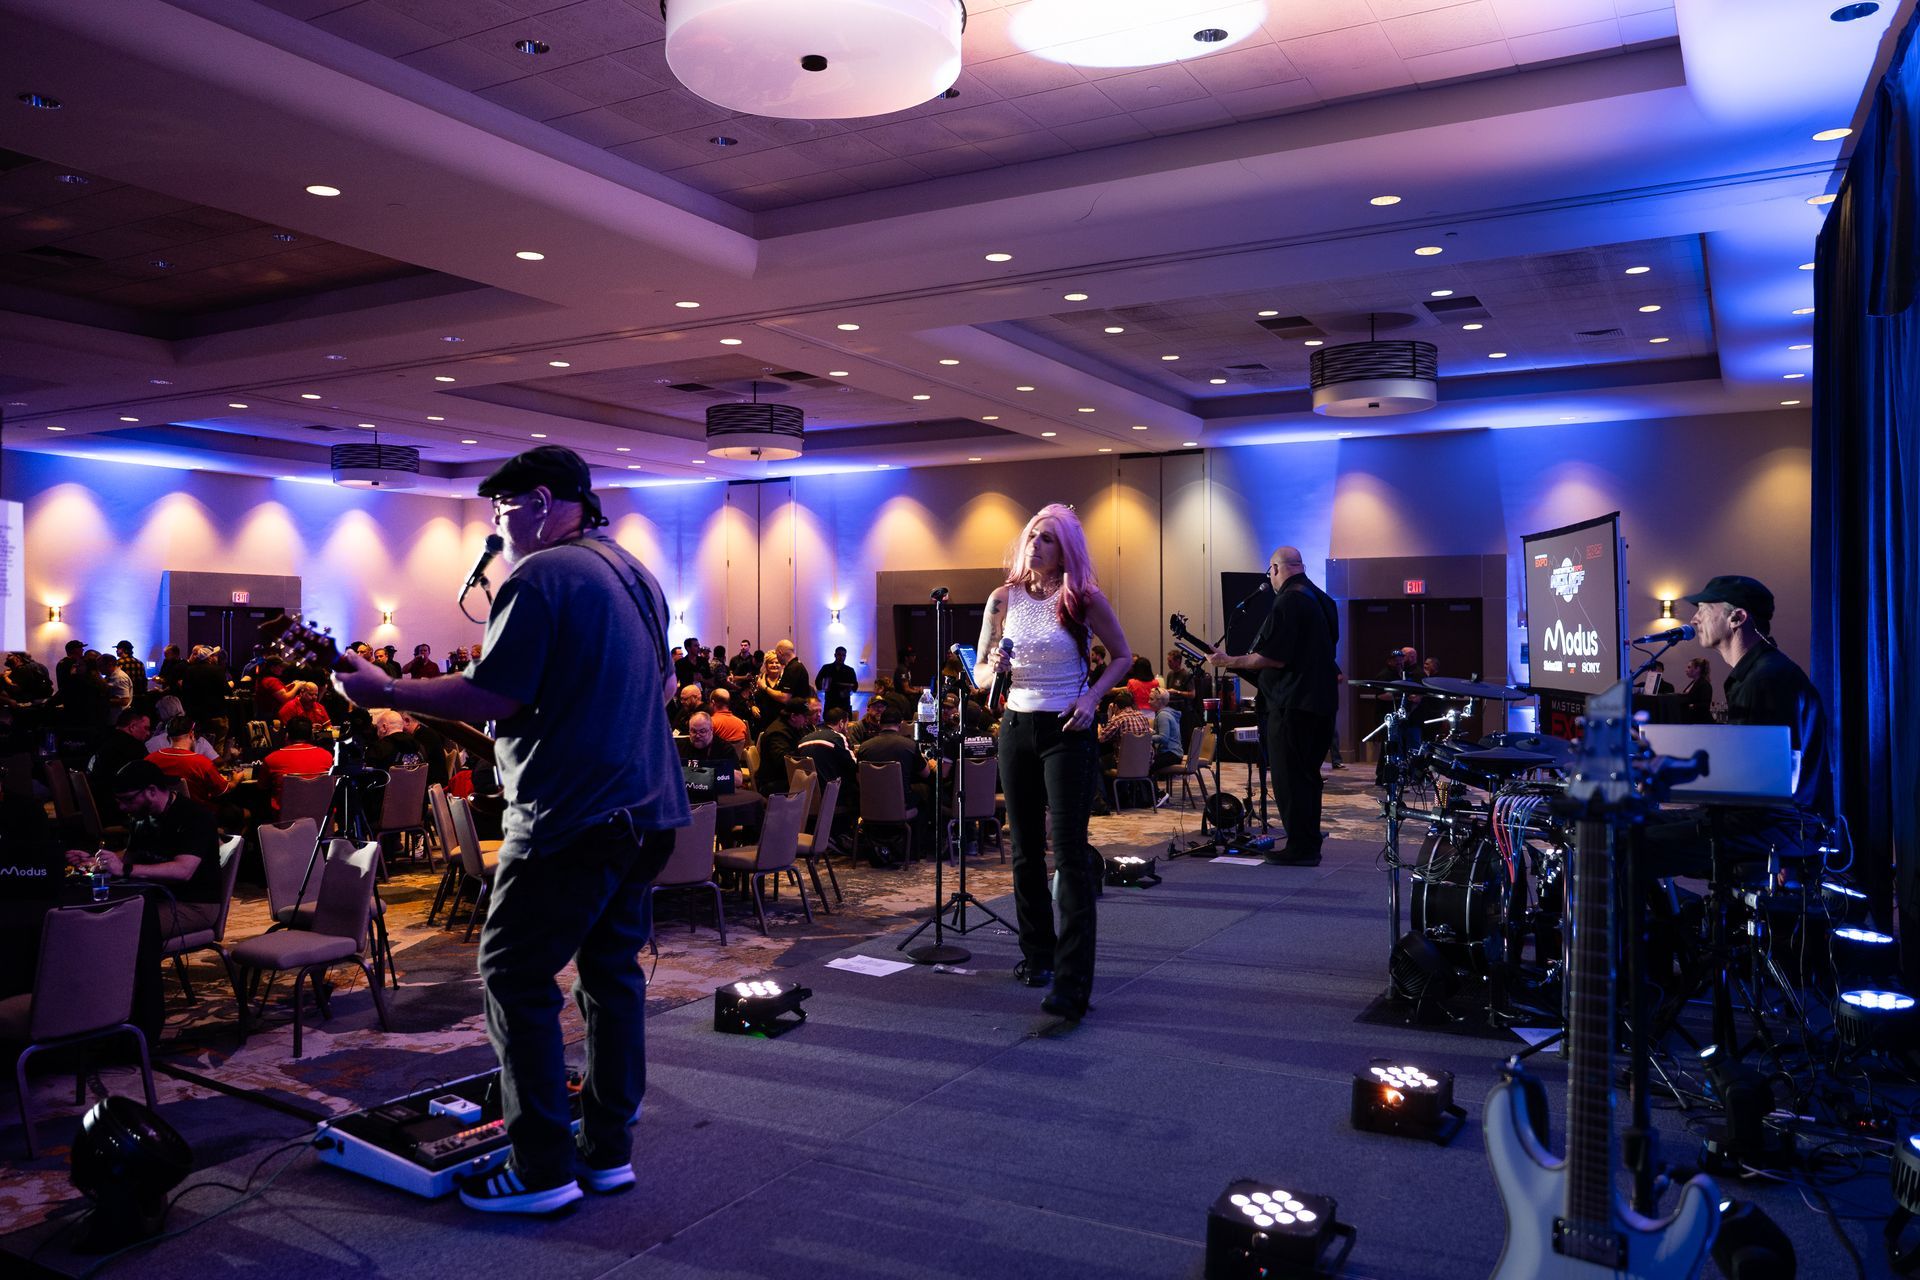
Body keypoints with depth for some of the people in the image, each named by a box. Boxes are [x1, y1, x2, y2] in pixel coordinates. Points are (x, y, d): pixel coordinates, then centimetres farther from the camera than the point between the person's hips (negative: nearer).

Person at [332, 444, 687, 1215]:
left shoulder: (538, 578, -12)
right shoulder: (635, 572, 16)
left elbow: (491, 698, -18)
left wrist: (384, 693, -7)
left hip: (572, 817, -9)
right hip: (648, 807, 9)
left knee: (516, 980, 1)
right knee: (612, 972, 14)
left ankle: (542, 1171, 6)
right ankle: (608, 1151, 22)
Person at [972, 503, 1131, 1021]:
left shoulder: (1085, 599, -5)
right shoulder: (1003, 599, 3)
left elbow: (1122, 655, 6)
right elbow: (979, 675, 8)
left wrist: (1092, 697, -9)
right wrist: (994, 667, -15)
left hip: (1067, 730, -4)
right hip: (1017, 728, 4)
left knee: (1069, 851, -11)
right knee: (1025, 849, 12)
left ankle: (1072, 983, -12)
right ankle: (1037, 953, 29)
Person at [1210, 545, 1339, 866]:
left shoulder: (1287, 602, -16)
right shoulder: (1322, 599, 14)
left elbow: (1274, 658, -21)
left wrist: (1230, 661, -11)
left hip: (1293, 704, -9)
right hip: (1322, 700, 9)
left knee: (1289, 777, -3)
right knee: (1308, 774, 16)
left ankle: (1300, 848, -1)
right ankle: (1310, 845, 22)